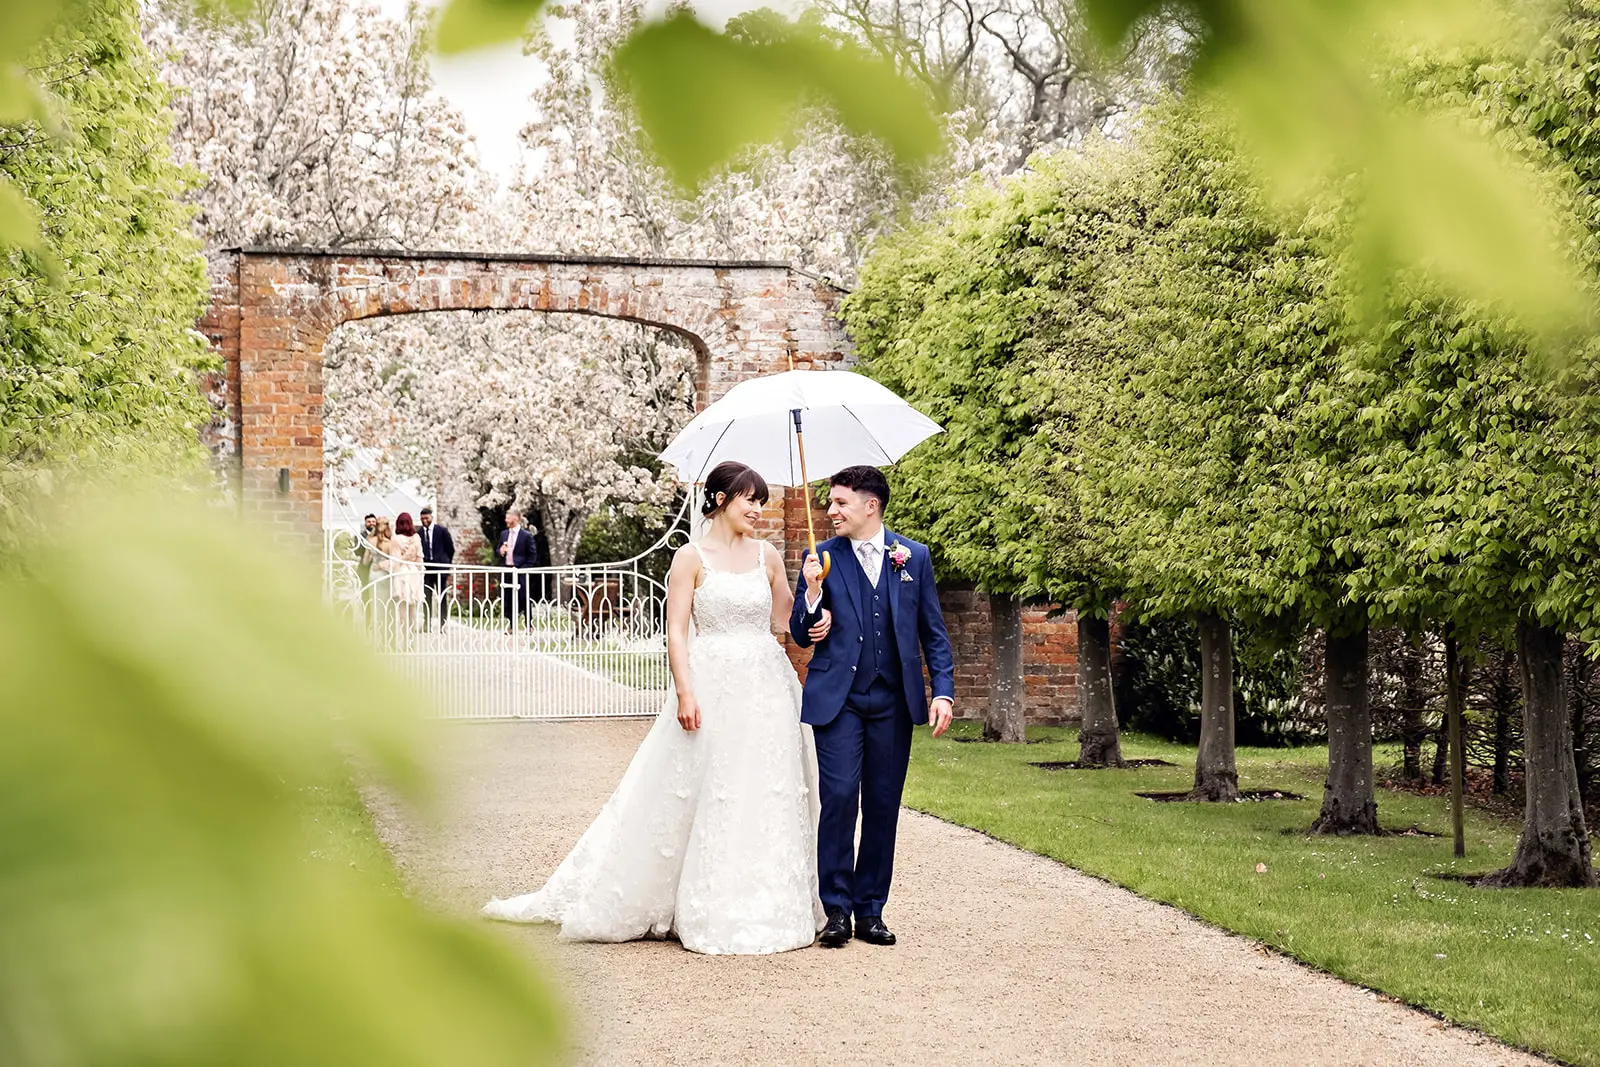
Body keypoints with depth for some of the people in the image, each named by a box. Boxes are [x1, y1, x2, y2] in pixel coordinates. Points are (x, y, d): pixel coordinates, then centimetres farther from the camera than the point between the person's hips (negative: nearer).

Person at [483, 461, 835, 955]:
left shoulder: (766, 554, 11)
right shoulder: (692, 557, -3)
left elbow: (785, 617, 18)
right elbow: (676, 630, -7)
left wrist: (816, 620, -3)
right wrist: (685, 692, -17)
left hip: (766, 688, 5)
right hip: (712, 686, -5)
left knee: (768, 799, 6)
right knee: (706, 798, -1)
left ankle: (764, 909, 16)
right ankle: (712, 914, 8)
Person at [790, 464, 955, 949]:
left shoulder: (913, 556, 7)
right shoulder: (821, 559, 4)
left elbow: (933, 631, 10)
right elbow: (802, 636, 5)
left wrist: (943, 690, 1)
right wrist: (812, 589, -12)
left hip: (893, 700, 2)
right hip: (837, 699, -1)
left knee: (883, 805, 4)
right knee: (839, 797, -10)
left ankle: (869, 910, 13)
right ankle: (837, 909, -1)